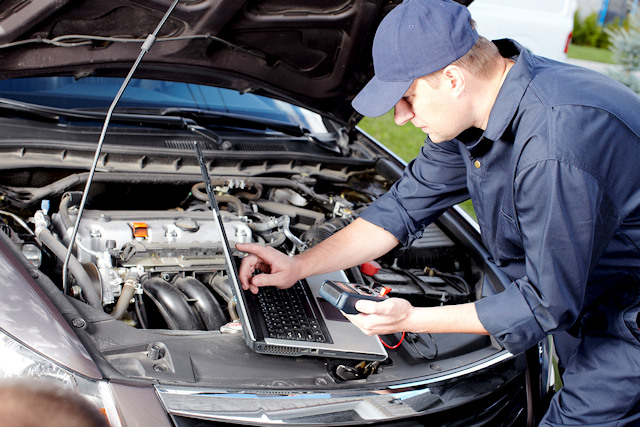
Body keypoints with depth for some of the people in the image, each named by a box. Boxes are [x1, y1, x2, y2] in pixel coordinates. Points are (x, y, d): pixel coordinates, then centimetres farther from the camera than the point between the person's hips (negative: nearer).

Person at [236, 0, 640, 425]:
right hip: (579, 299, 8)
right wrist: (298, 266, 0)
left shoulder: (554, 153, -37)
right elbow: (405, 206, 4)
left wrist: (413, 319, -23)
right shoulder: (474, 113, -7)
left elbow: (547, 302, -27)